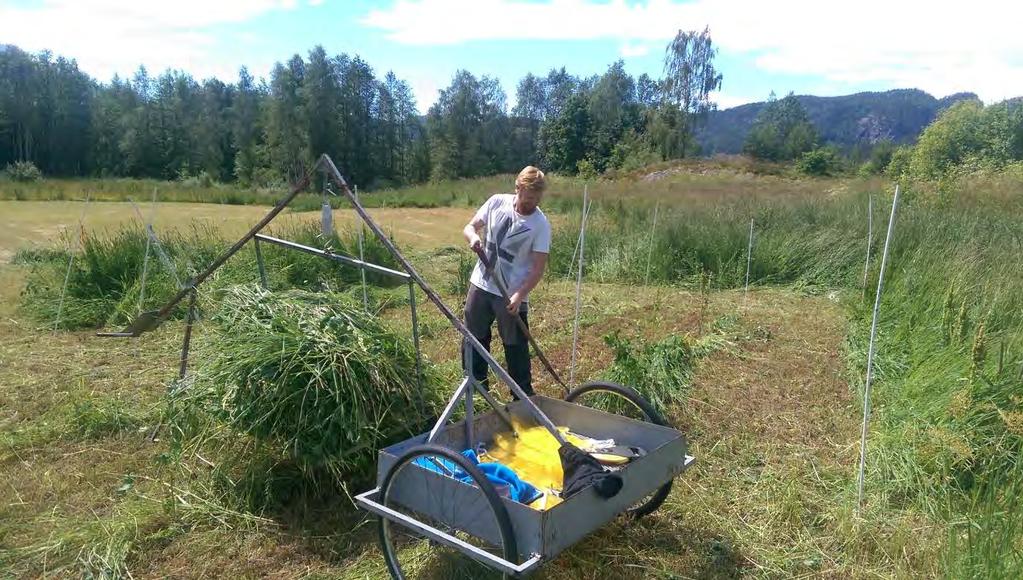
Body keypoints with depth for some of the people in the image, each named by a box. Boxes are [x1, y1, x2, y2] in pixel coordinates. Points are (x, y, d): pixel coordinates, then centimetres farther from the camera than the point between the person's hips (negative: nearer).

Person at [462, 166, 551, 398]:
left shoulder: (541, 224, -13)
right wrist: (473, 237, -19)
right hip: (481, 285, 4)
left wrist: (519, 295, -25)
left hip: (512, 295, -4)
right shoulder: (497, 202, -4)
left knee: (516, 348, 3)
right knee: (474, 339, 15)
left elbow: (538, 267, -13)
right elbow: (470, 226, 5)